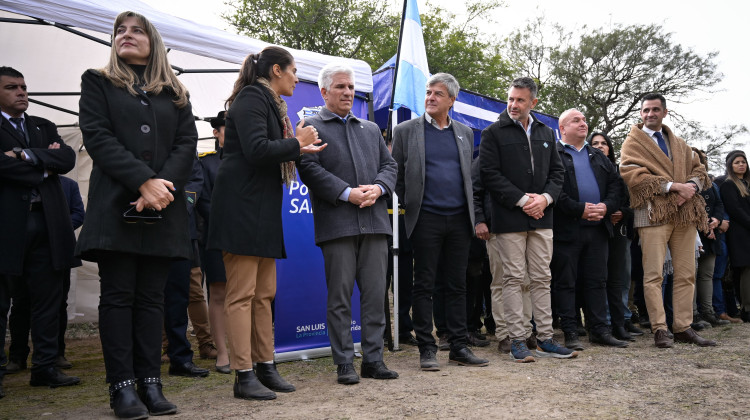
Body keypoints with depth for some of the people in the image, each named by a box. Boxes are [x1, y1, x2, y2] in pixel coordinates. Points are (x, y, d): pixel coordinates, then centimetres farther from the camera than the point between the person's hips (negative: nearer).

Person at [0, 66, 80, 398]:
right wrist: (44, 164, -5)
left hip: (47, 224, 5)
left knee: (47, 301, 7)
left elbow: (68, 158, 3)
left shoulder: (44, 127, 19)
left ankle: (45, 368, 14)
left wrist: (28, 155, -9)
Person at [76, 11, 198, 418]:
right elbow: (97, 137, -2)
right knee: (119, 296, -3)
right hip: (115, 206, -2)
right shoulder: (98, 82, 12)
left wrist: (163, 186, -12)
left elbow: (187, 143, 6)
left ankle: (150, 383, 6)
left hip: (164, 208, 2)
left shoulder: (174, 93, 18)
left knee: (151, 297, 3)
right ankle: (122, 385, 1)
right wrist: (144, 181, -14)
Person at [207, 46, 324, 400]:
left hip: (263, 209, 10)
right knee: (242, 294, -6)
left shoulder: (267, 102, 22)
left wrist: (298, 149, 8)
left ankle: (265, 366, 18)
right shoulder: (251, 98, -8)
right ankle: (244, 376, -1)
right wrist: (296, 144, -8)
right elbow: (256, 150, -21)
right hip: (242, 208, -10)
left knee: (264, 294, 11)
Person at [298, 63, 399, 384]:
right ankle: (344, 363, 9)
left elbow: (389, 164, 18)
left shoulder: (371, 128, 23)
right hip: (337, 224, -5)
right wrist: (347, 193, -14)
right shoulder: (312, 127, 6)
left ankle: (373, 359, 15)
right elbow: (309, 168, -6)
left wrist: (378, 188, -4)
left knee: (375, 294, 5)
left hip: (374, 223, 5)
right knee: (340, 296, 0)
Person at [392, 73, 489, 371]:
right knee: (424, 285, 1)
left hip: (459, 219, 3)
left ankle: (458, 347, 15)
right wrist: (408, 205, 1)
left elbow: (471, 175, 18)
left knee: (457, 285, 8)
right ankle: (427, 349, 8)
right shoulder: (406, 131, 4)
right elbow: (396, 175, 6)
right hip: (426, 219, -3)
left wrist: (474, 214, 10)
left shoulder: (465, 133, 14)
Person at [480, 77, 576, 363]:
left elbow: (557, 171, 15)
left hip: (541, 218, 5)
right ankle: (517, 341, 7)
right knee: (513, 279, -1)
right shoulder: (494, 133, -1)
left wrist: (546, 197, -5)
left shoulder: (546, 133, 15)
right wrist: (522, 200, -14)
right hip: (510, 219, -5)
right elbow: (489, 174, -9)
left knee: (542, 279, 9)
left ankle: (545, 339, 17)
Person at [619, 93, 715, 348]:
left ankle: (683, 328, 10)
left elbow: (698, 169, 20)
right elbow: (632, 175, -9)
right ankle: (660, 329, -4)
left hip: (685, 212, 6)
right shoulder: (633, 143, 6)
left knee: (686, 274, 4)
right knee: (653, 275, -8)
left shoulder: (679, 144, 24)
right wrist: (673, 186, -14)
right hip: (653, 212, -5)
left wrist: (691, 186, -5)